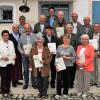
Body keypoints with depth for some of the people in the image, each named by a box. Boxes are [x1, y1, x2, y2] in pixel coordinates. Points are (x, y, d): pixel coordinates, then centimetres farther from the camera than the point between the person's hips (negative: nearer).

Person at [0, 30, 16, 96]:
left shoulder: (11, 43, 9)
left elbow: (13, 51, 16)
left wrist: (14, 56, -2)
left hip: (10, 63, 5)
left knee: (9, 78, 12)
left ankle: (8, 90, 27)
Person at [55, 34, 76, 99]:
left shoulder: (71, 48, -1)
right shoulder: (59, 47, 2)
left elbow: (74, 57, -2)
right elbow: (56, 57, 3)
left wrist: (67, 58, -14)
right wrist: (56, 65, -5)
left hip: (68, 66, 0)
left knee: (66, 80, 8)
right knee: (59, 80, -5)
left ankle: (65, 93, 24)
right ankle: (58, 94, 8)